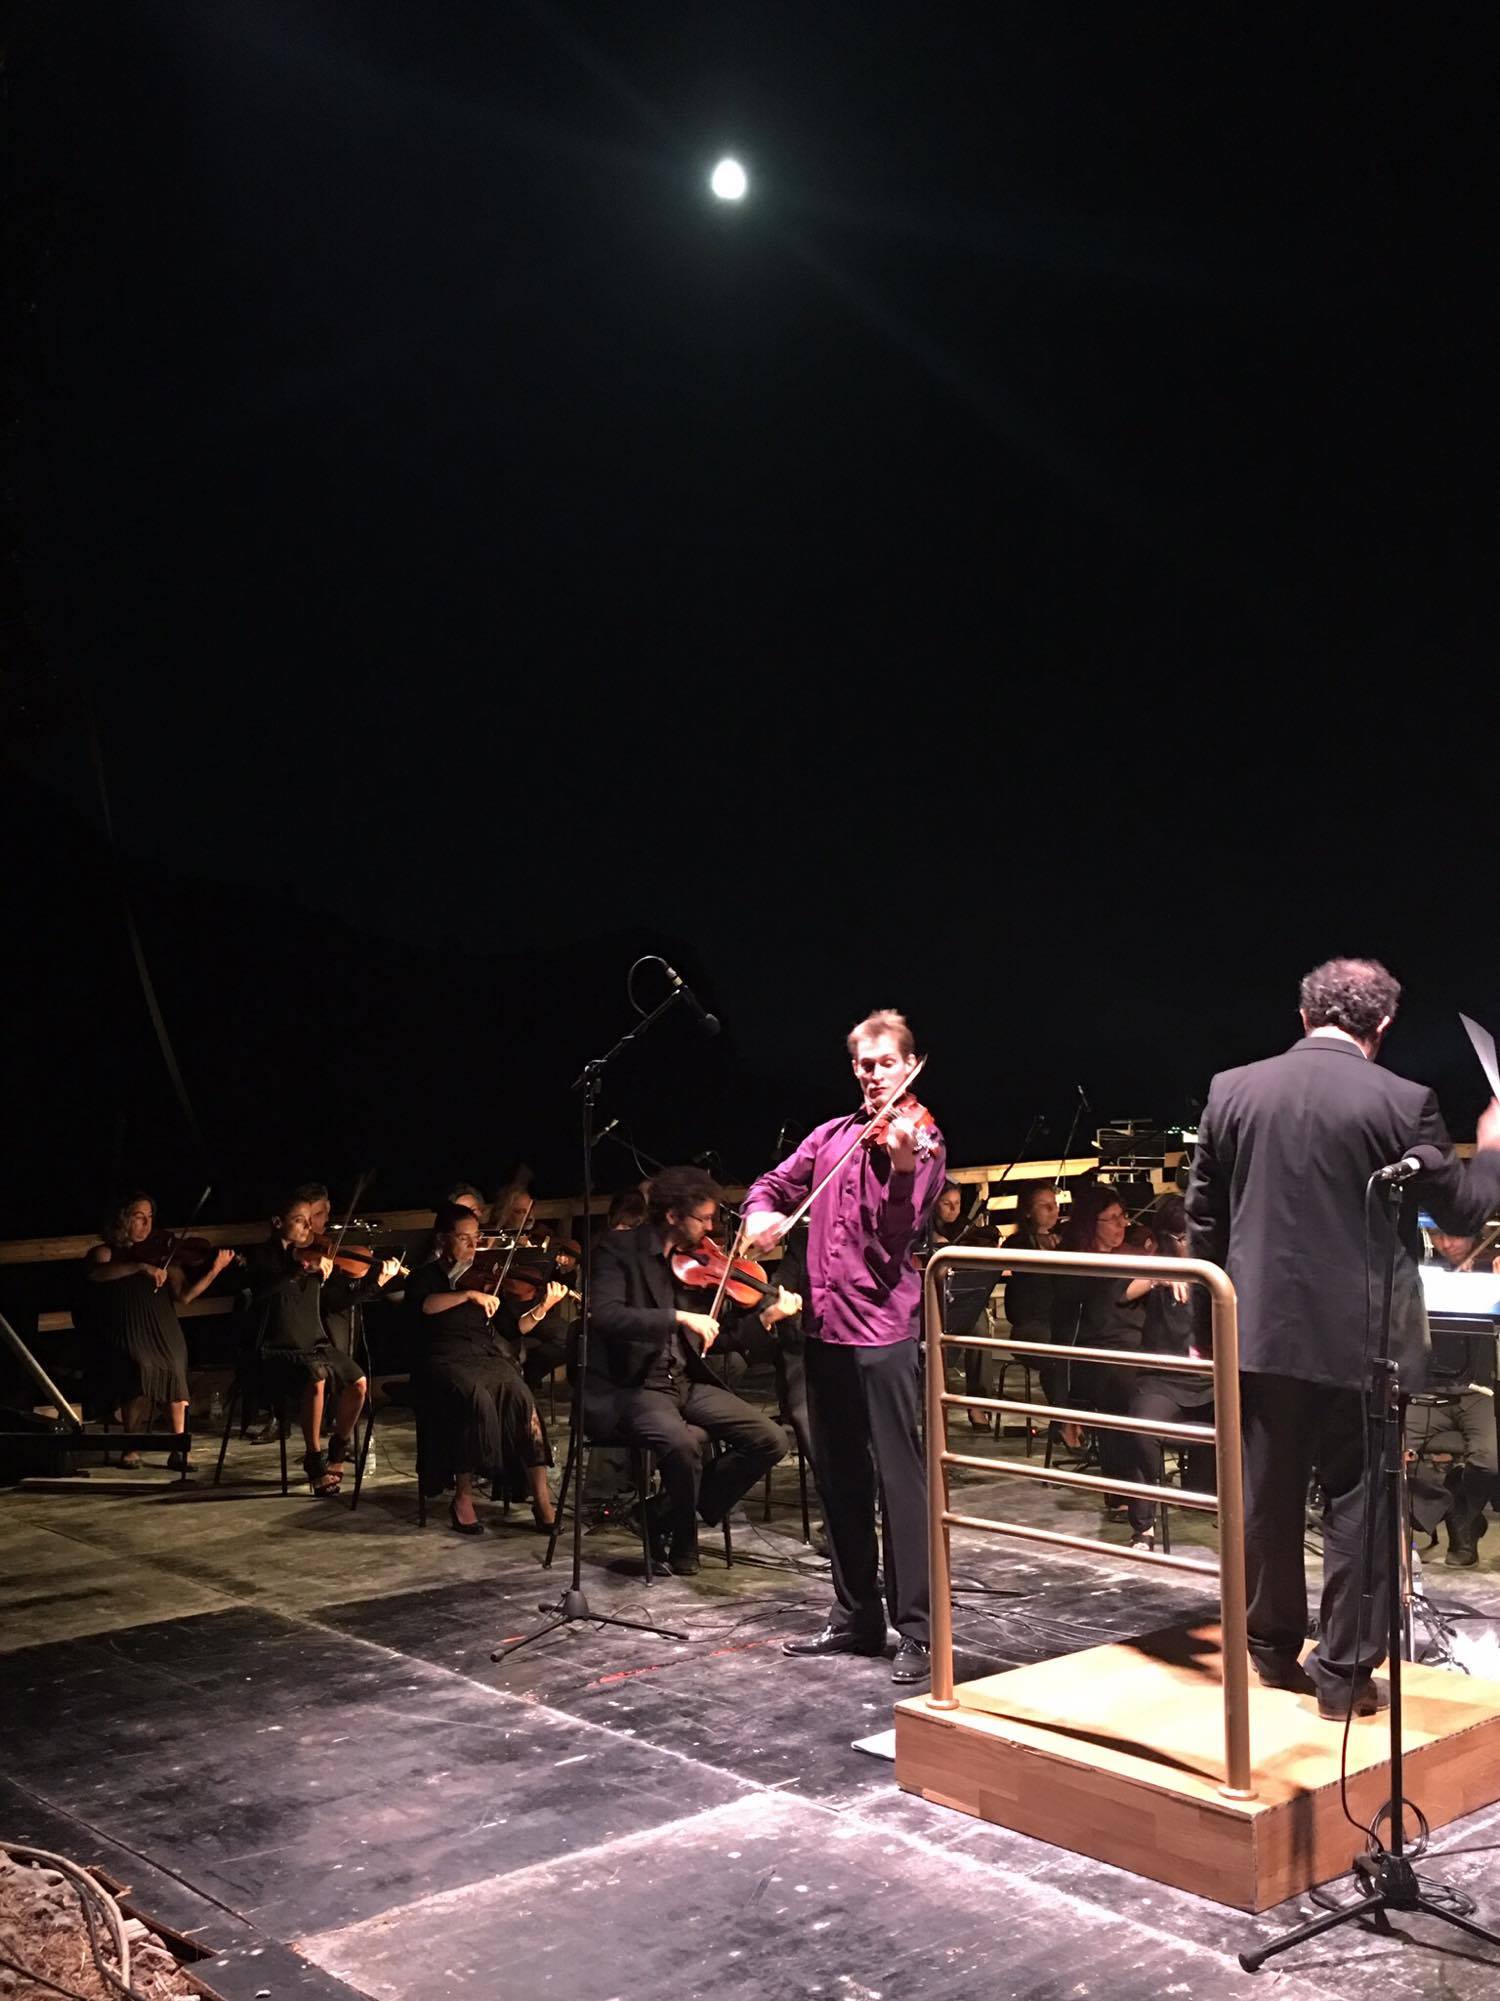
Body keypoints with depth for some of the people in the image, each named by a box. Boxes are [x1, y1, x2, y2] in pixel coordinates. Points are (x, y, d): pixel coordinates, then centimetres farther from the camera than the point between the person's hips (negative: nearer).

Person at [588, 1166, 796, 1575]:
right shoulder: (619, 1249, -8)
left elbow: (713, 1337, 10)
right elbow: (605, 1316, -25)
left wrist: (767, 1316, -5)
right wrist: (679, 1317, -31)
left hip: (688, 1383, 7)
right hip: (631, 1387, -7)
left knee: (770, 1440, -7)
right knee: (683, 1442, -35)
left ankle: (673, 1514, 6)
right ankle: (682, 1541, -6)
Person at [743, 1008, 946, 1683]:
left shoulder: (919, 1139, -4)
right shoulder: (831, 1135, 12)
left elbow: (901, 1230, -15)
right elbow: (774, 1184, 20)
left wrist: (902, 1163, -33)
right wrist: (761, 1214, -3)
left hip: (885, 1329, -6)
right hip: (824, 1324, 7)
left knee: (899, 1478, -6)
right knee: (838, 1476, 14)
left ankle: (916, 1631, 1)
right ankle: (855, 1616, 25)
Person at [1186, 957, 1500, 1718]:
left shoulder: (1230, 1090, 0)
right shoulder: (1401, 1102, -11)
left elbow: (1202, 1217, 5)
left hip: (1262, 1332, 3)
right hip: (1361, 1339, -3)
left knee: (1266, 1501, 14)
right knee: (1358, 1506, 8)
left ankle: (1274, 1650, 27)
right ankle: (1345, 1670, 12)